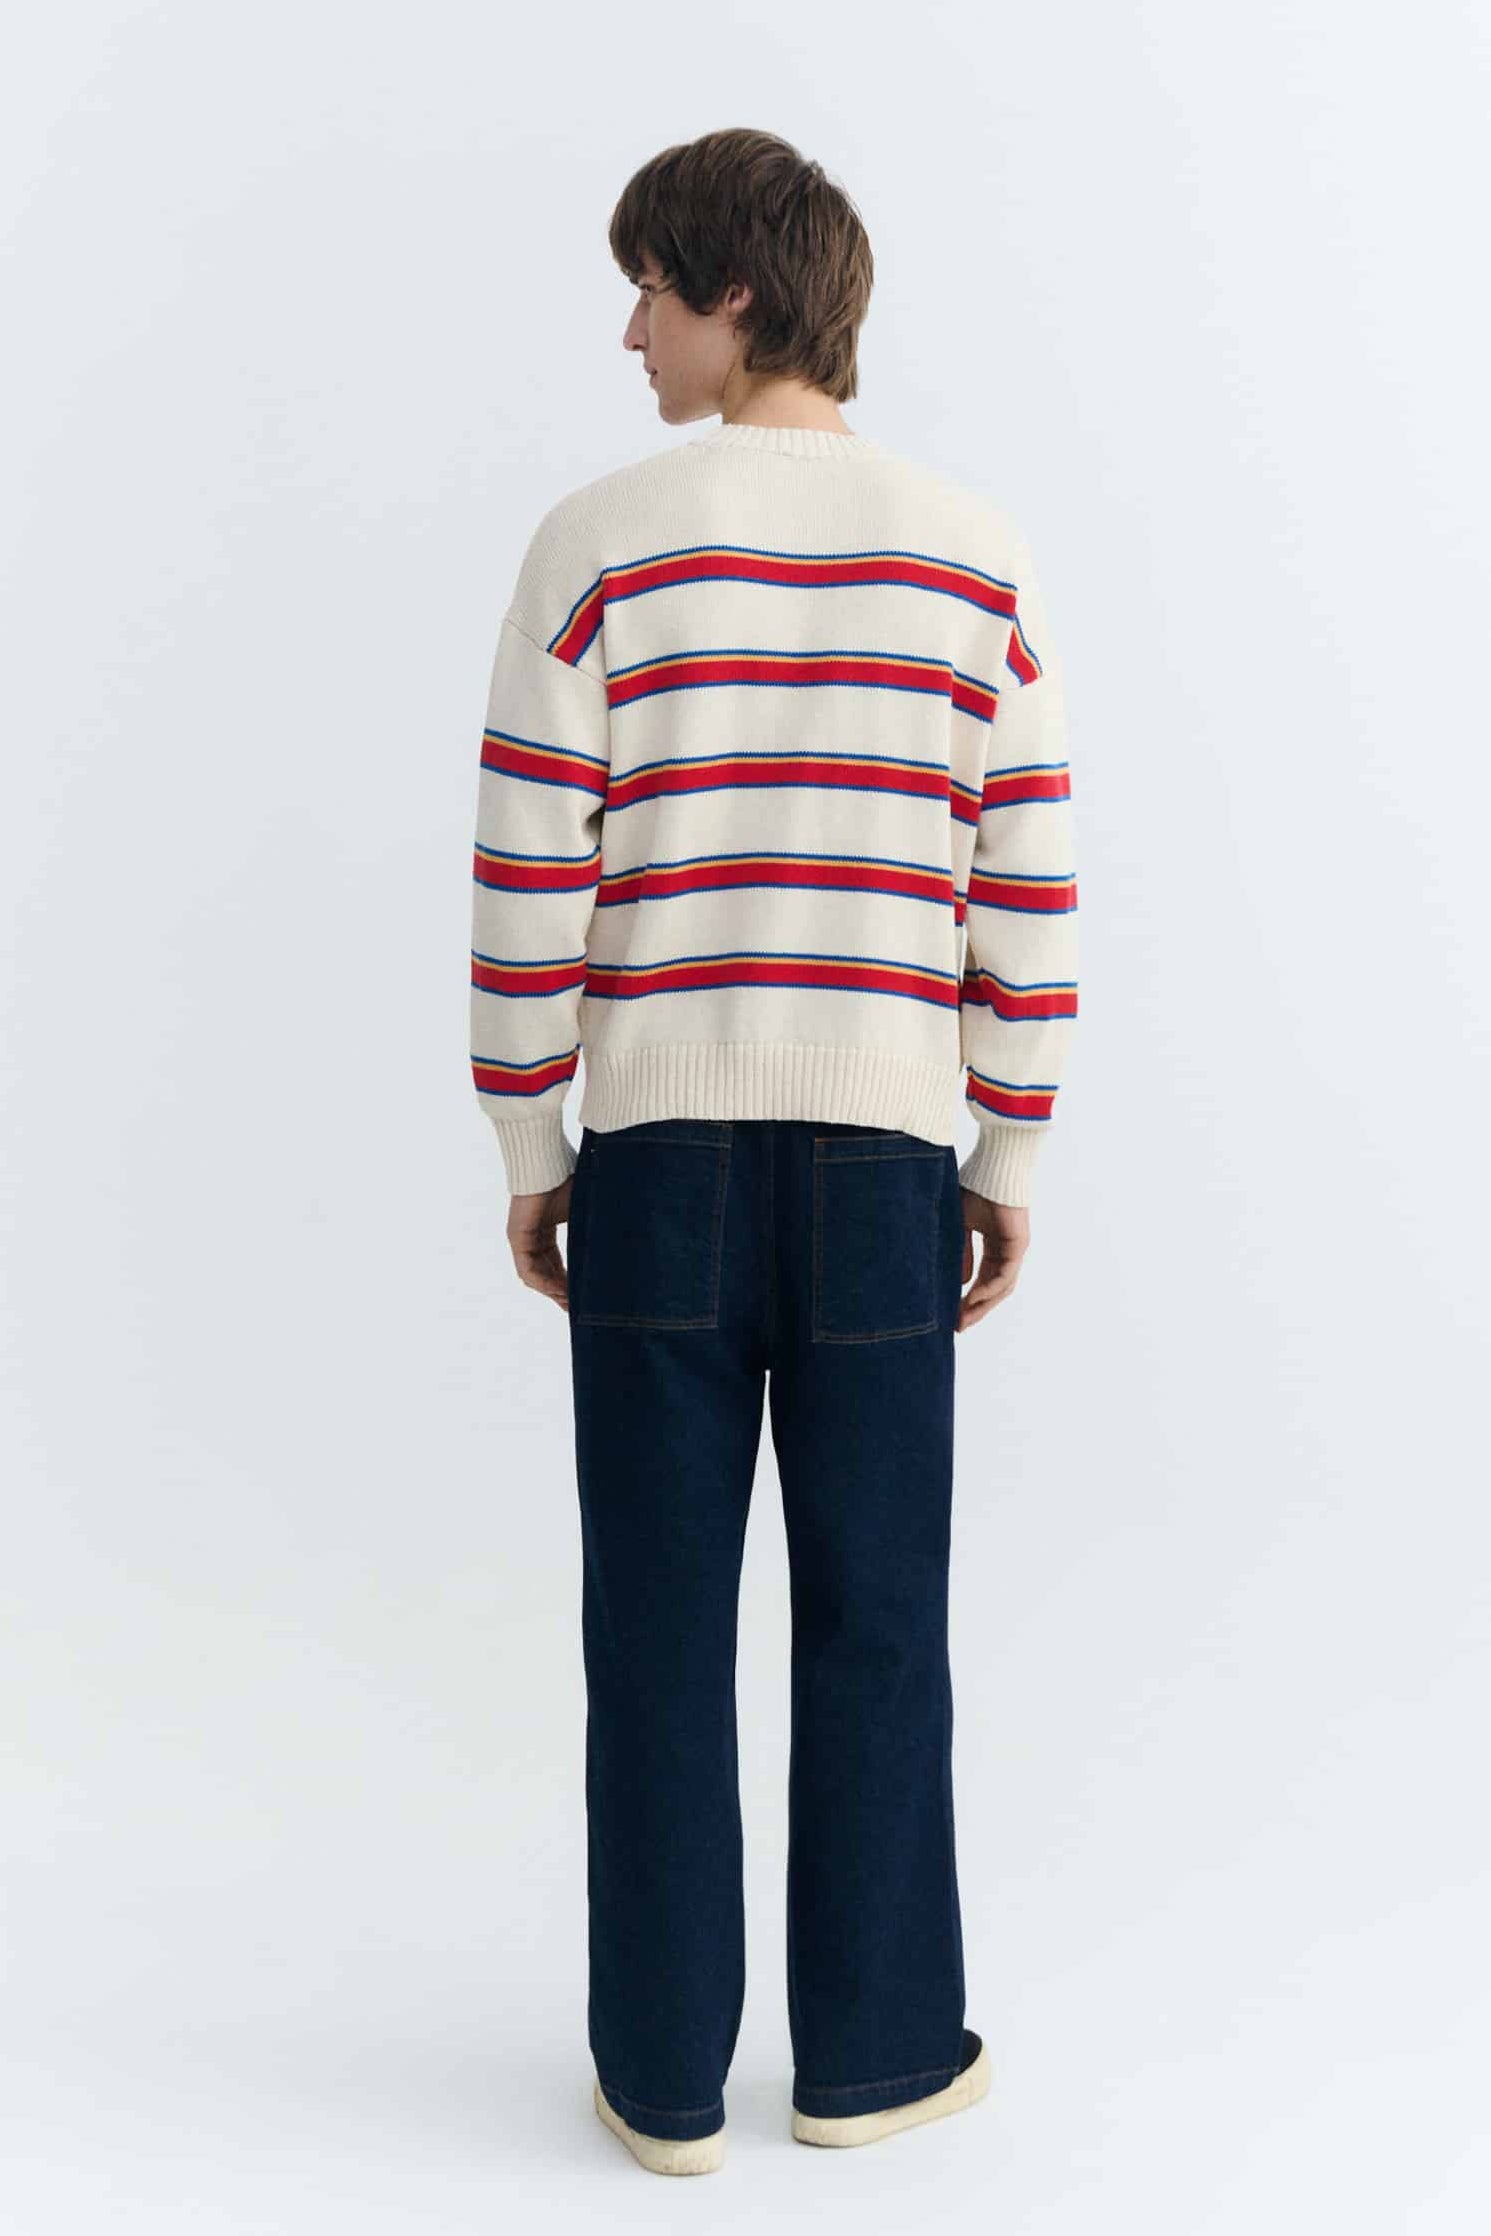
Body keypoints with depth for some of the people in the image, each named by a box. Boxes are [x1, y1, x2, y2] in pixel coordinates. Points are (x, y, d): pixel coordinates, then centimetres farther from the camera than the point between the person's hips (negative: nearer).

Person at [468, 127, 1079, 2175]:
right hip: (882, 1163, 1)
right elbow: (1028, 894, 0)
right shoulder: (977, 561, 1)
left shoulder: (598, 548, -5)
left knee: (662, 1634, 8)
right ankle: (875, 2047, 24)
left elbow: (528, 887, -6)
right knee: (875, 1627, 12)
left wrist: (524, 1155, 6)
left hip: (658, 1157, -1)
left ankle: (668, 2073, 18)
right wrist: (1011, 1170, 9)